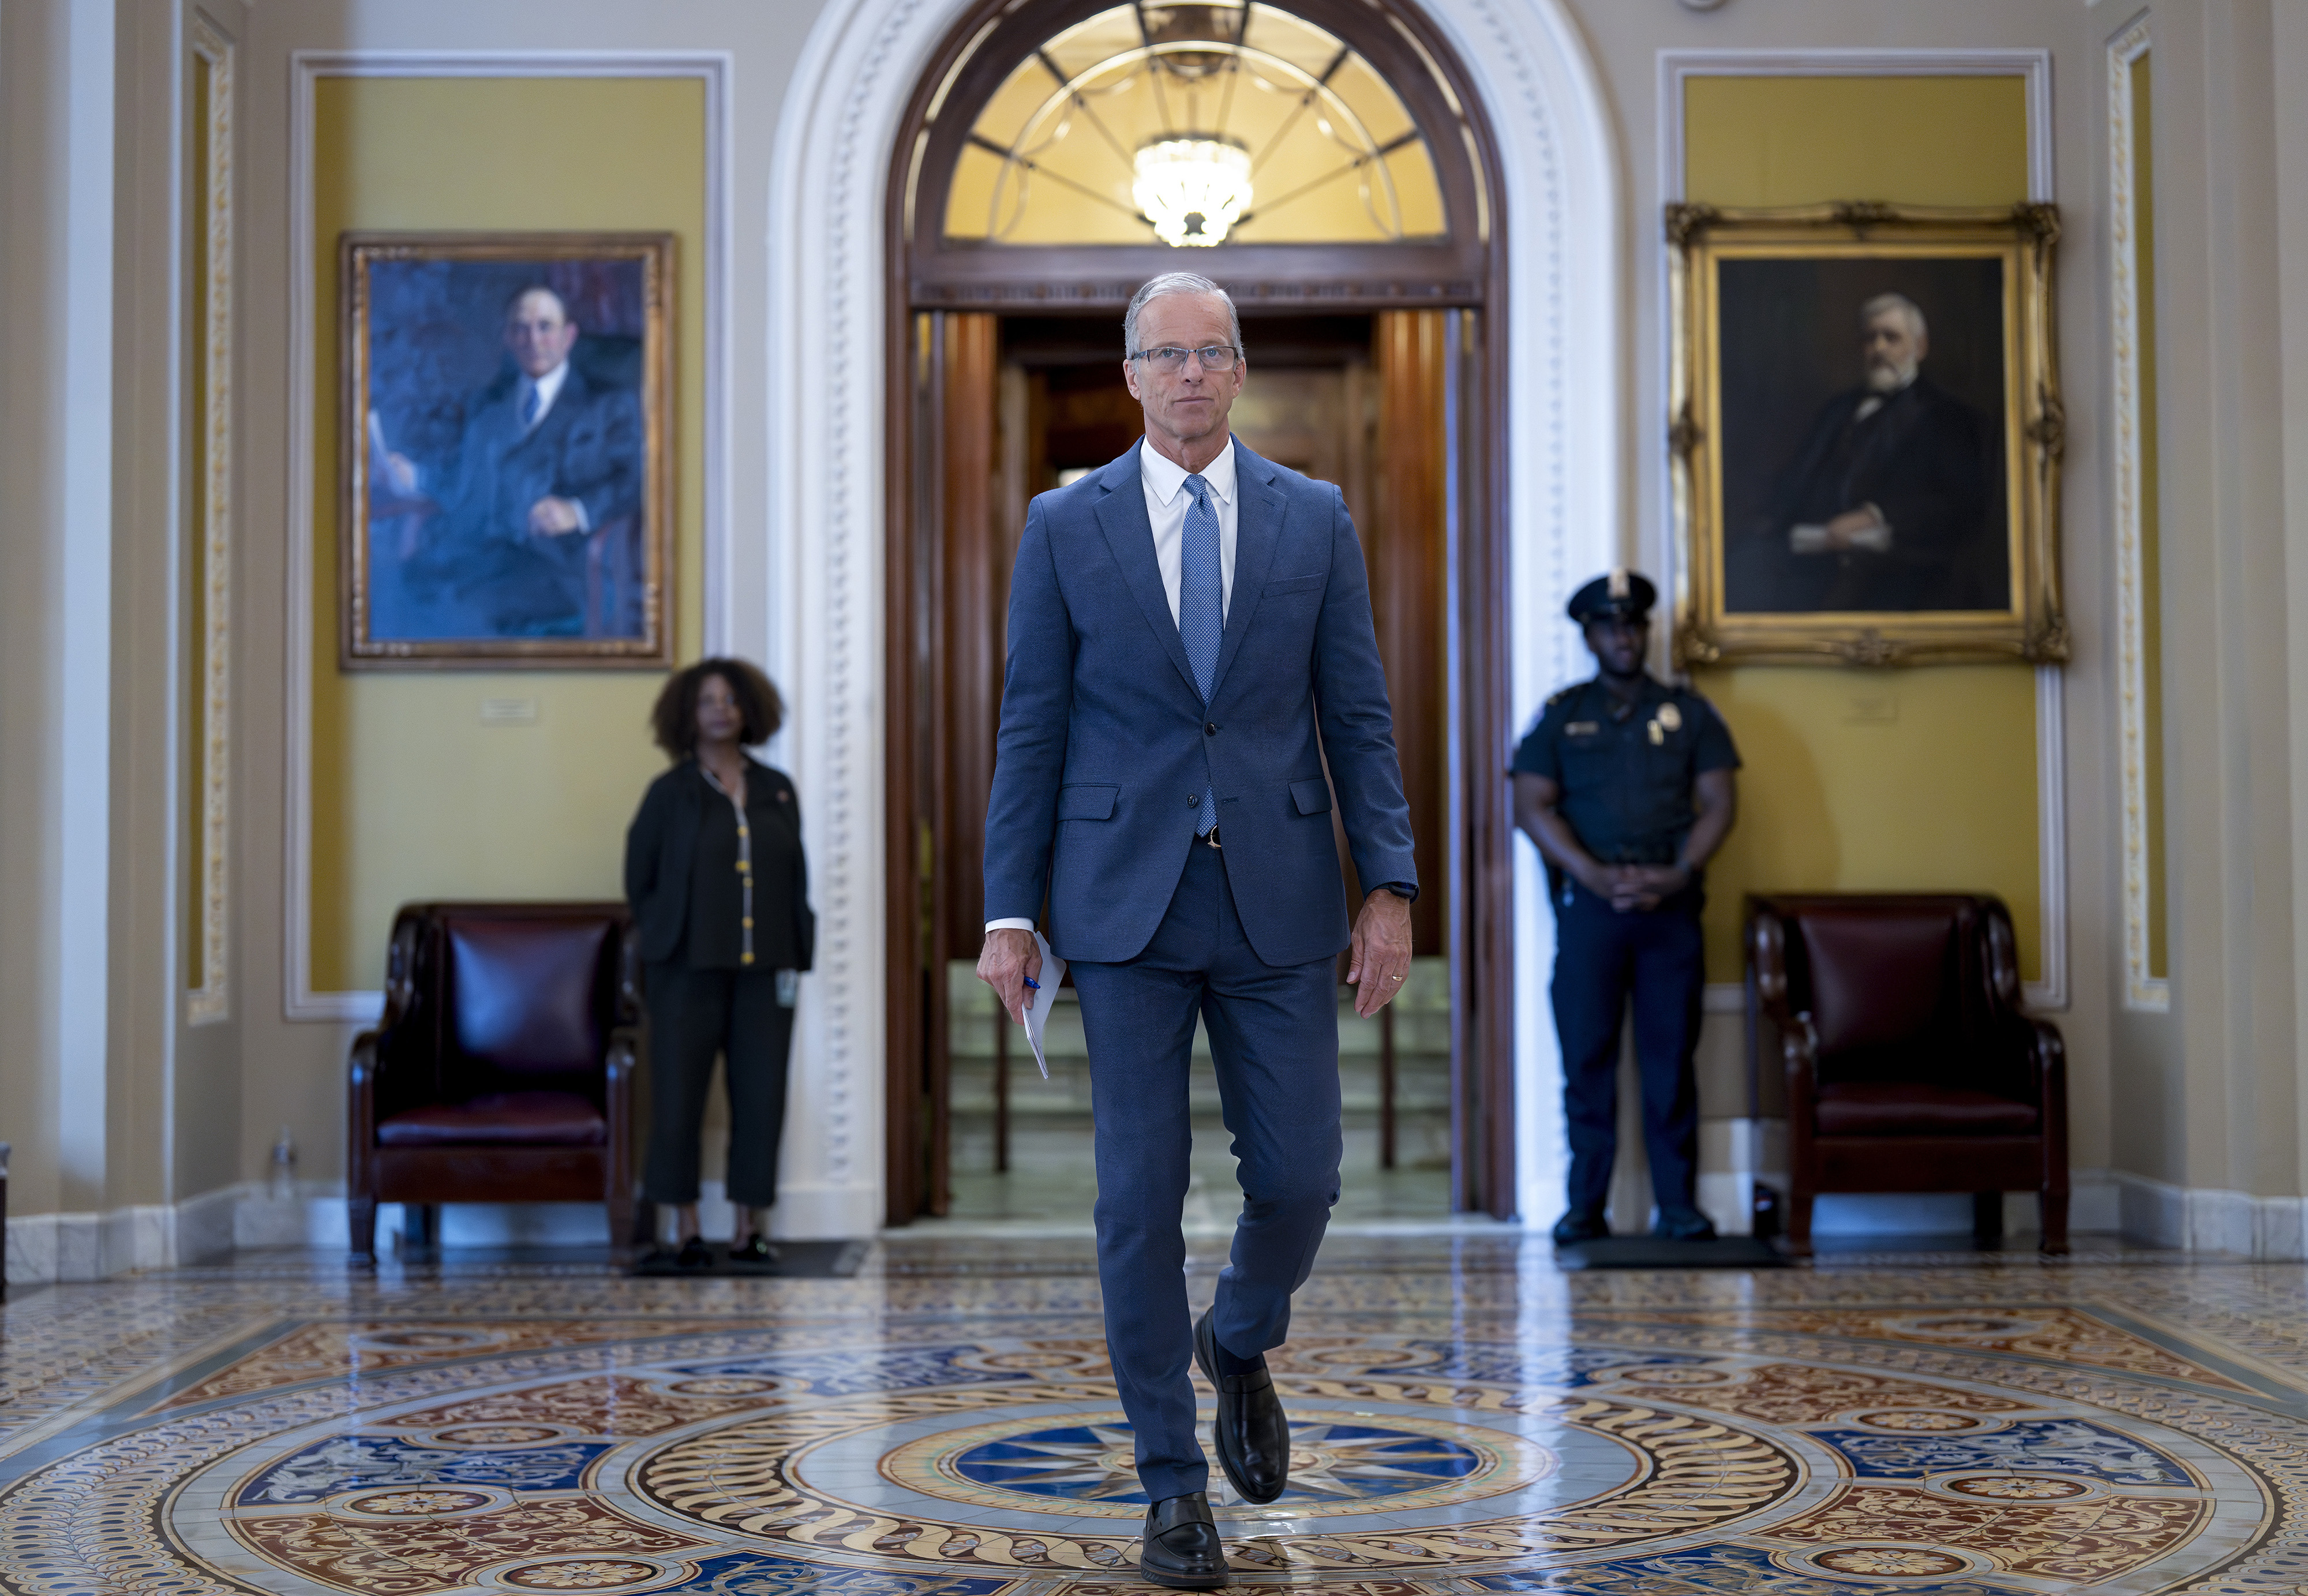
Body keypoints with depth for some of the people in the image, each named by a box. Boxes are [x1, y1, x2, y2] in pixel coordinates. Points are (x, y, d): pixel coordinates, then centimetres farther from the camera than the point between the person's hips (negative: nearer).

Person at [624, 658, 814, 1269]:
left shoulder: (776, 790, 11)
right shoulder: (670, 793, 2)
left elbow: (797, 877, 12)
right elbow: (640, 879, 6)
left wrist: (795, 955, 6)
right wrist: (665, 940, 3)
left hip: (765, 967, 3)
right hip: (689, 968, -3)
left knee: (762, 1096, 3)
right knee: (680, 1093, -1)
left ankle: (754, 1228, 12)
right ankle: (688, 1229, 8)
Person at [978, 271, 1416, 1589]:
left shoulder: (1315, 518, 6)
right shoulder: (1066, 526, 3)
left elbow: (1359, 716, 5)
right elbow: (1032, 728, 3)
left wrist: (1391, 887, -4)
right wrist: (1009, 912, -2)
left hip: (1279, 896, 1)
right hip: (1126, 899, -1)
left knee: (1299, 1177, 2)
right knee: (1141, 1195, -1)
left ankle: (1241, 1344, 36)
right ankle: (1175, 1485, 12)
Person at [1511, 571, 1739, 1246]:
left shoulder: (1689, 713, 12)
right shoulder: (1560, 716, 10)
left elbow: (1718, 802, 6)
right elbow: (1532, 807, 1)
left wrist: (1678, 874, -10)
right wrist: (1595, 875, -13)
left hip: (1671, 905, 1)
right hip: (1587, 905, 0)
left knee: (1671, 1056, 0)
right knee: (1587, 1057, -2)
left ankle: (1678, 1203, 6)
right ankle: (1585, 1204, 3)